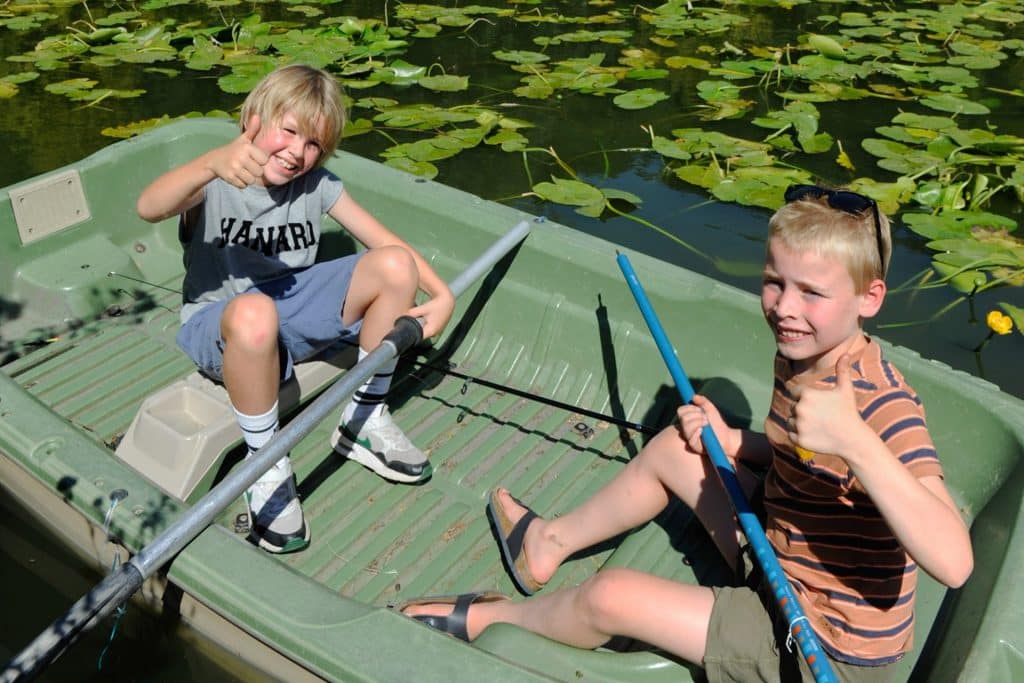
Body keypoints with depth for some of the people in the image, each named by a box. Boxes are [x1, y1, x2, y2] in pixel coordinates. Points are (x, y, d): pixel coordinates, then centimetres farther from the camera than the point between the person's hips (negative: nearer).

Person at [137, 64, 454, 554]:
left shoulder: (317, 186, 1)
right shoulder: (215, 183, -12)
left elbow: (388, 244, -1)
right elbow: (149, 208, -34)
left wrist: (442, 296, -18)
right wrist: (212, 163, -53)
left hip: (293, 306, 5)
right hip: (218, 326, -4)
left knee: (395, 267, -17)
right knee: (255, 313, -43)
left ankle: (364, 421, -2)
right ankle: (267, 467, -19)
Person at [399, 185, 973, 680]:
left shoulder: (884, 406, -30)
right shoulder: (798, 355, -5)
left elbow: (954, 564, -41)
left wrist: (856, 441, -51)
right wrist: (730, 441, -4)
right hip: (782, 568, 8)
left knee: (609, 596, -13)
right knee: (673, 448, 12)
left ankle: (490, 617, 20)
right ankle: (552, 542, 33)